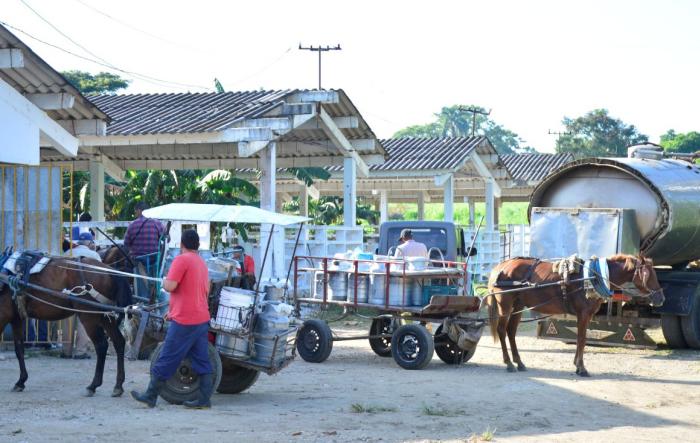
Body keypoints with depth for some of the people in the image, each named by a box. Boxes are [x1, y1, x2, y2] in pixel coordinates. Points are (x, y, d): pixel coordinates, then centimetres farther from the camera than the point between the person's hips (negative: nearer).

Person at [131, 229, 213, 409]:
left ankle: (150, 396, 8)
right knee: (202, 361, 7)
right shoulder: (202, 263, 16)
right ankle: (204, 399, 5)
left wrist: (164, 280, 3)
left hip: (184, 321, -8)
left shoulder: (181, 260, -11)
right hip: (202, 319, 8)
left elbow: (170, 286, -19)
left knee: (166, 361, 0)